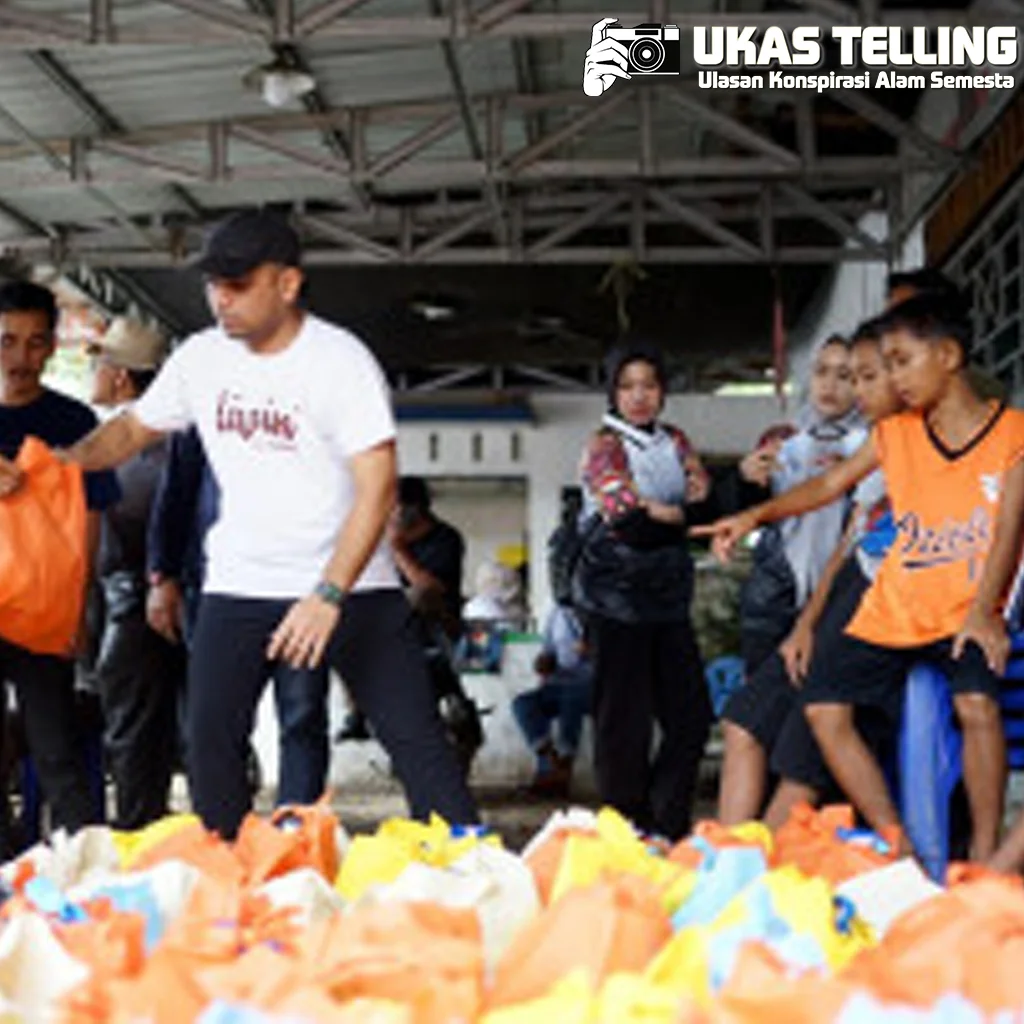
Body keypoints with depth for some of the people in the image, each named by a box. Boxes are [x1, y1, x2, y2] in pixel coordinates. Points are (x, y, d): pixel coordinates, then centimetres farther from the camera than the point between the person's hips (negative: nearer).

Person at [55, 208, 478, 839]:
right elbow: (133, 431, 16)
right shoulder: (201, 358, 2)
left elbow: (377, 488, -20)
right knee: (211, 745, 1)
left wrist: (329, 597, -30)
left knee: (416, 738, -6)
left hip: (353, 584, -4)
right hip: (238, 586, 5)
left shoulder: (341, 360, -14)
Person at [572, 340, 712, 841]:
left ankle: (668, 828, 11)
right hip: (617, 600, -5)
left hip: (668, 599, 6)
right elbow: (630, 523, -15)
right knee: (625, 724, -3)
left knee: (692, 716, 2)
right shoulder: (603, 446, -3)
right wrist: (681, 516, -7)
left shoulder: (675, 442, 14)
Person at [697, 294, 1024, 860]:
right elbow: (830, 484, 14)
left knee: (977, 704, -30)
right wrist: (756, 515, 3)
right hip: (891, 612, 5)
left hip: (966, 612, -5)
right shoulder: (894, 433, 8)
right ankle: (896, 846, -2)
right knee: (824, 707, -9)